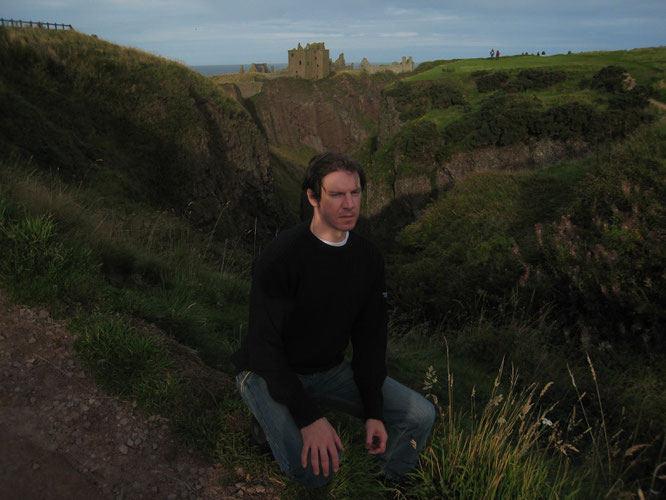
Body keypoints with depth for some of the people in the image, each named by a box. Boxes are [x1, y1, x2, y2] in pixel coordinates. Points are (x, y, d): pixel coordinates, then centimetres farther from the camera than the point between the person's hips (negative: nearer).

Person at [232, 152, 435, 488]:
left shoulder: (368, 258, -4)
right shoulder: (282, 257, -25)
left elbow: (370, 336, 1)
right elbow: (265, 346, -24)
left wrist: (373, 412, -5)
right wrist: (309, 417, -29)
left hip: (331, 370, 6)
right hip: (269, 373, -5)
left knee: (420, 415, -4)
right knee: (314, 469, -27)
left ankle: (392, 484, 23)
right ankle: (278, 423, 5)